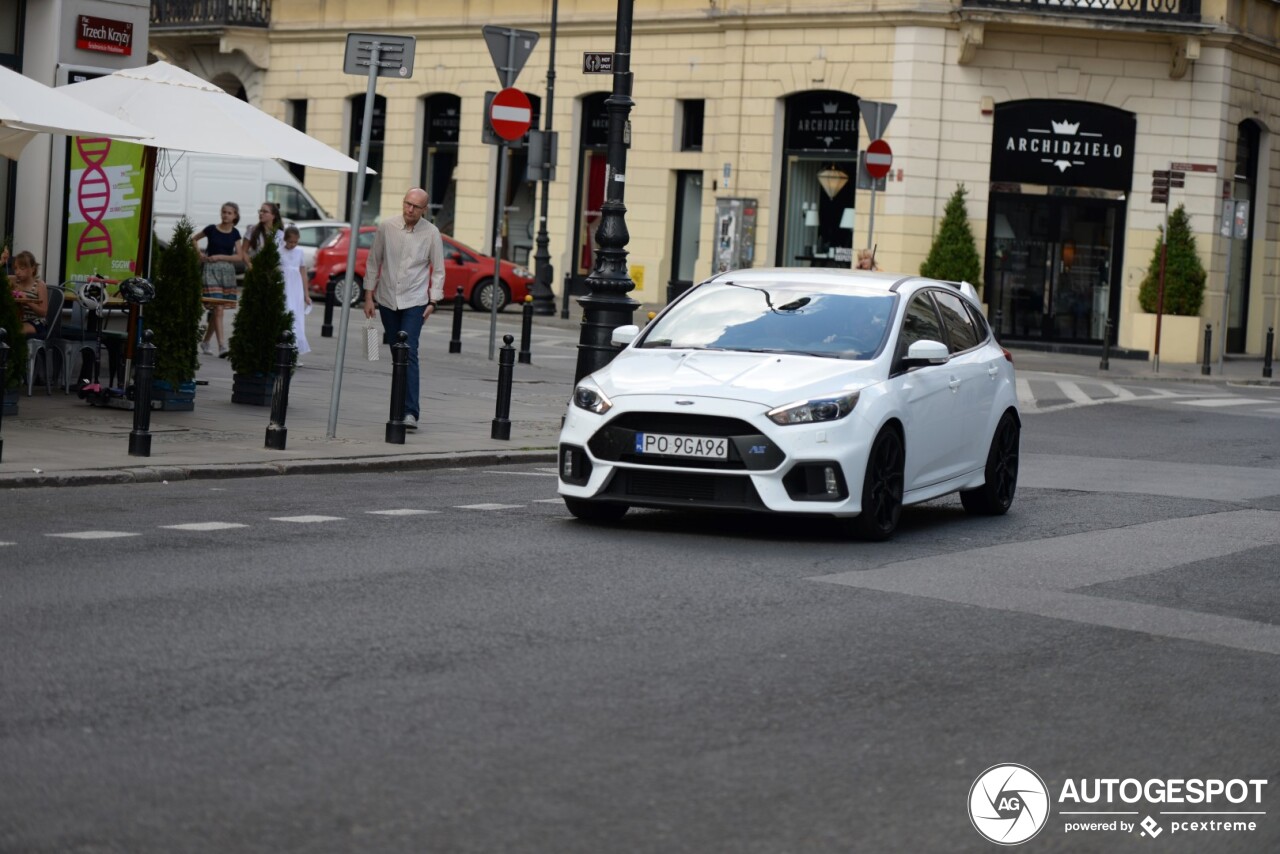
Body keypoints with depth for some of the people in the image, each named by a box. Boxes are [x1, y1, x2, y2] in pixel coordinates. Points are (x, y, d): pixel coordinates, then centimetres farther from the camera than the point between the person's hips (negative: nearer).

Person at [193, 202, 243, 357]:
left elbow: (238, 256, 0)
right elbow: (194, 239, 15)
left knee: (216, 310, 10)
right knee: (218, 308, -13)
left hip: (227, 270, 3)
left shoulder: (235, 233, 5)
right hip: (211, 270, -3)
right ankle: (222, 346, -17)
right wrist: (200, 254, 2)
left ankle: (205, 341, 25)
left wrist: (220, 257, -11)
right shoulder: (212, 229, -1)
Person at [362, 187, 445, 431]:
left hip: (414, 301, -3)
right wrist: (369, 296, 4)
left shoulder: (431, 233, -4)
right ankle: (403, 405, 19)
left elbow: (438, 271, 2)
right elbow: (373, 262, 6)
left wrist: (433, 301, -5)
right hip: (387, 299, 3)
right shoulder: (387, 227, -2)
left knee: (409, 354, -14)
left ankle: (411, 412, -19)